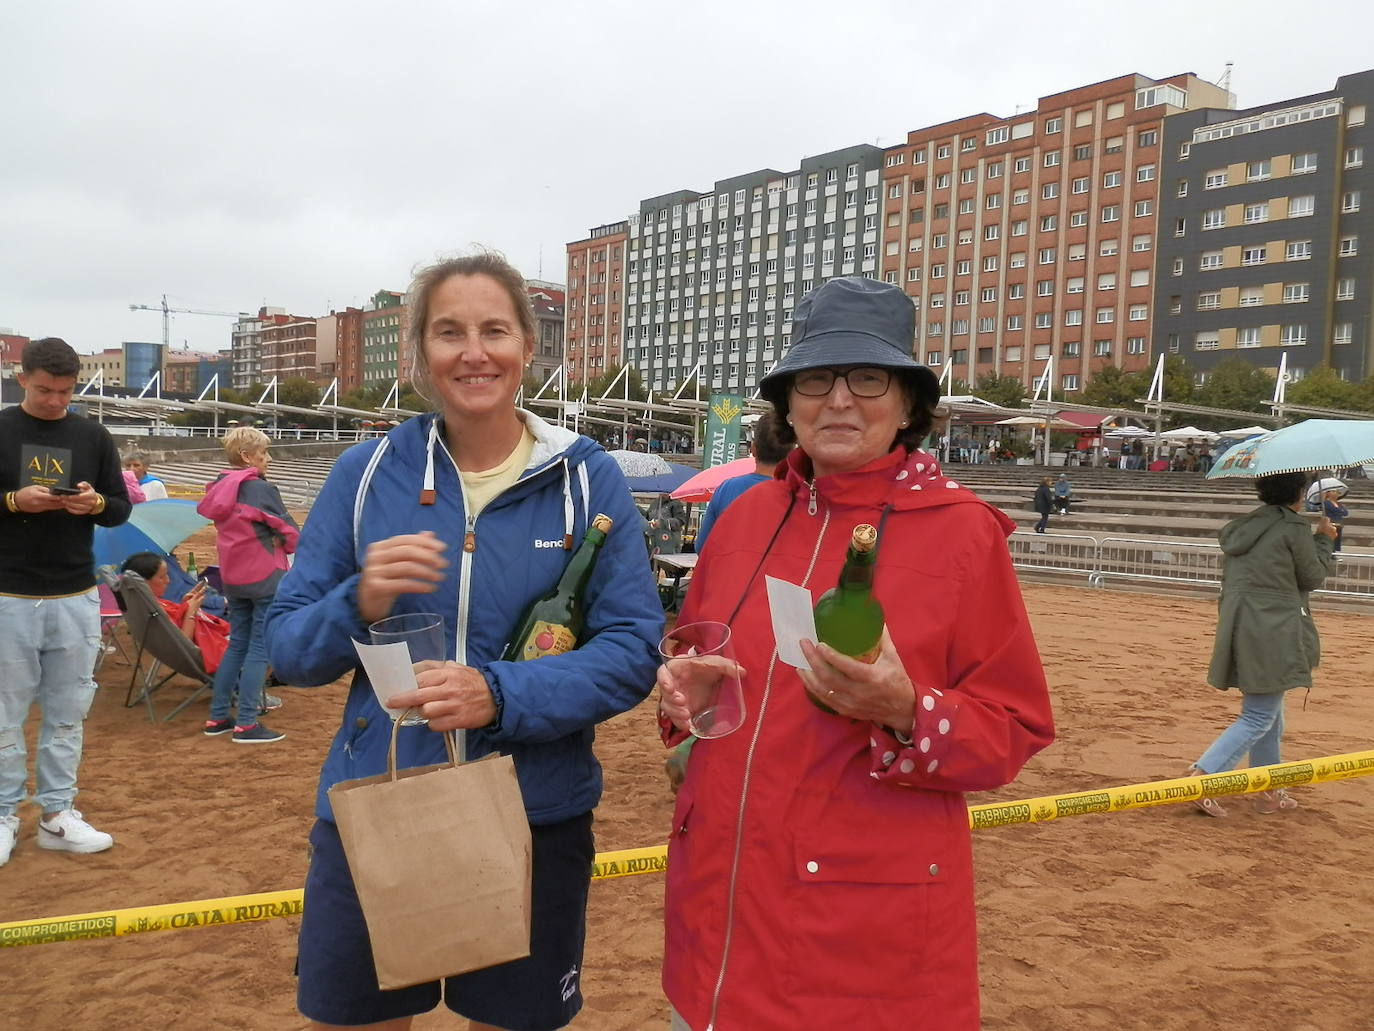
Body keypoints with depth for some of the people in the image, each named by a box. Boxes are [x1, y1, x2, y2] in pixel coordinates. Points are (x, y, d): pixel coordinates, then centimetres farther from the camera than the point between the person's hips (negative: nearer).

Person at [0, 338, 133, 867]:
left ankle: (57, 814, 20)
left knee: (67, 713, 9)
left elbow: (122, 507, 10)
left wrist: (95, 503, -11)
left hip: (77, 599, 3)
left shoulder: (93, 436, 7)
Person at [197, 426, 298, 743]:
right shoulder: (261, 489, -15)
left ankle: (217, 717, 21)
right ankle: (246, 724, 0)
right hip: (265, 576, -7)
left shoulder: (219, 488, 5)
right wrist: (282, 545, 9)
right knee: (260, 648, -1)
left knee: (237, 644, 17)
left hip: (232, 576, 7)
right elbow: (290, 533, -14)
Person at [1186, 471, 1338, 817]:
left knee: (1268, 712, 20)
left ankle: (1269, 792, 27)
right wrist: (1324, 540, 14)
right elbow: (1313, 578, 2)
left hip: (1238, 629, 8)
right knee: (1258, 718, -3)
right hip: (1273, 634, -8)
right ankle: (1201, 775, -13)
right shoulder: (1293, 528, -10)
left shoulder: (1241, 527, 12)